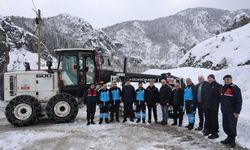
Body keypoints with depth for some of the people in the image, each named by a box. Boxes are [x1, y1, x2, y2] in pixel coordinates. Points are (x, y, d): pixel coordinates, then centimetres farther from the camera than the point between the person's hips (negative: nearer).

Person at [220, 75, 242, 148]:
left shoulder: (235, 88, -13)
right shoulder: (223, 88, 12)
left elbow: (239, 101, -16)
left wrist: (237, 111, -18)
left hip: (232, 112, -8)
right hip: (224, 112, 8)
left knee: (232, 127, 1)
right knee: (225, 126, 14)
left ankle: (232, 140, 16)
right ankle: (229, 137, 31)